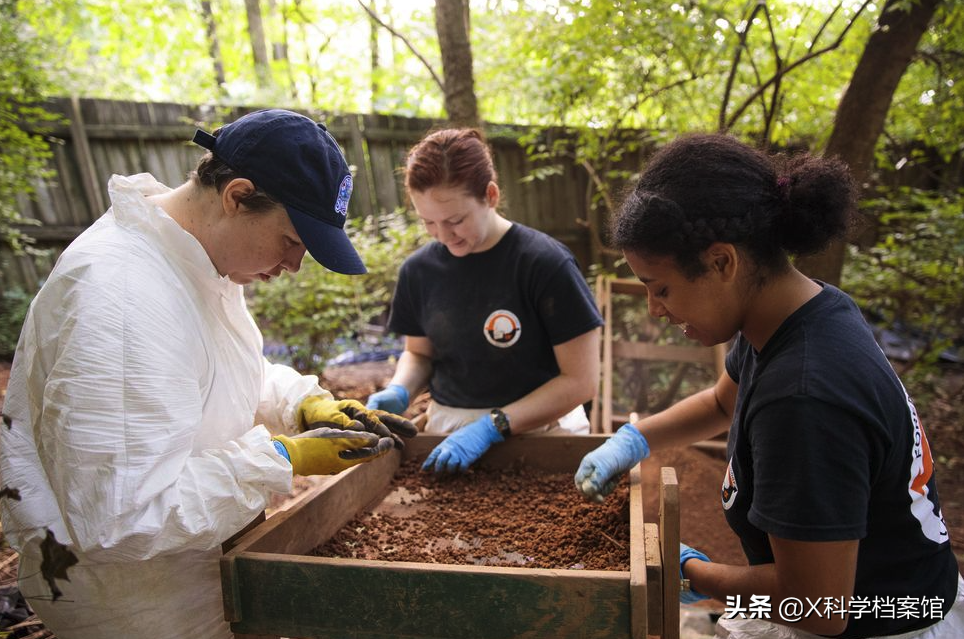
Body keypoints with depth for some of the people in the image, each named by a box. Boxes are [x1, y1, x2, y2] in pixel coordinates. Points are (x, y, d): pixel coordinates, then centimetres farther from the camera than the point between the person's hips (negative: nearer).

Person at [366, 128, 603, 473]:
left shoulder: (546, 263, -14)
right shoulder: (419, 270, -1)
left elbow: (581, 379, -12)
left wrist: (490, 427, -18)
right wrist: (399, 390, -7)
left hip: (540, 426, -1)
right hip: (449, 428, 2)